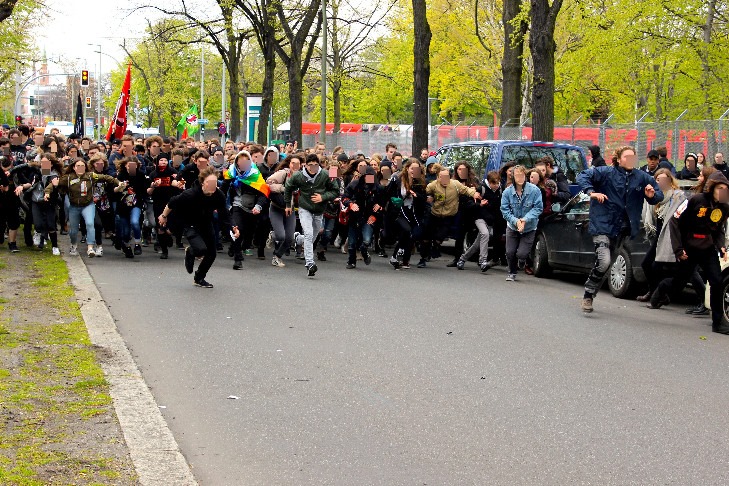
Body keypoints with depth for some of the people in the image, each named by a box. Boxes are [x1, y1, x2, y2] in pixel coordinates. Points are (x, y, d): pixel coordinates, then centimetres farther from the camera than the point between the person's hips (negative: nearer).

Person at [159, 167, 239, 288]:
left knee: (212, 253, 7)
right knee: (201, 249, -26)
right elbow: (172, 203, -16)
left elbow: (224, 216, -13)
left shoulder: (219, 196, -21)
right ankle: (190, 252, 13)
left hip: (206, 224, 5)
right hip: (190, 225, -5)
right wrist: (164, 216, -1)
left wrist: (232, 229, -31)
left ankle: (199, 278, 33)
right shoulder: (191, 194, -33)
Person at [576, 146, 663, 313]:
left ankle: (590, 295, 30)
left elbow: (659, 195, 12)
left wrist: (652, 196, -11)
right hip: (603, 225, -5)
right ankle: (588, 295, -5)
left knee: (606, 265, 13)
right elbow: (583, 176, -7)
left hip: (621, 229, 5)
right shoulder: (606, 173, -6)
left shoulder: (642, 177, 5)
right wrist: (591, 192, -23)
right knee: (603, 262, -22)